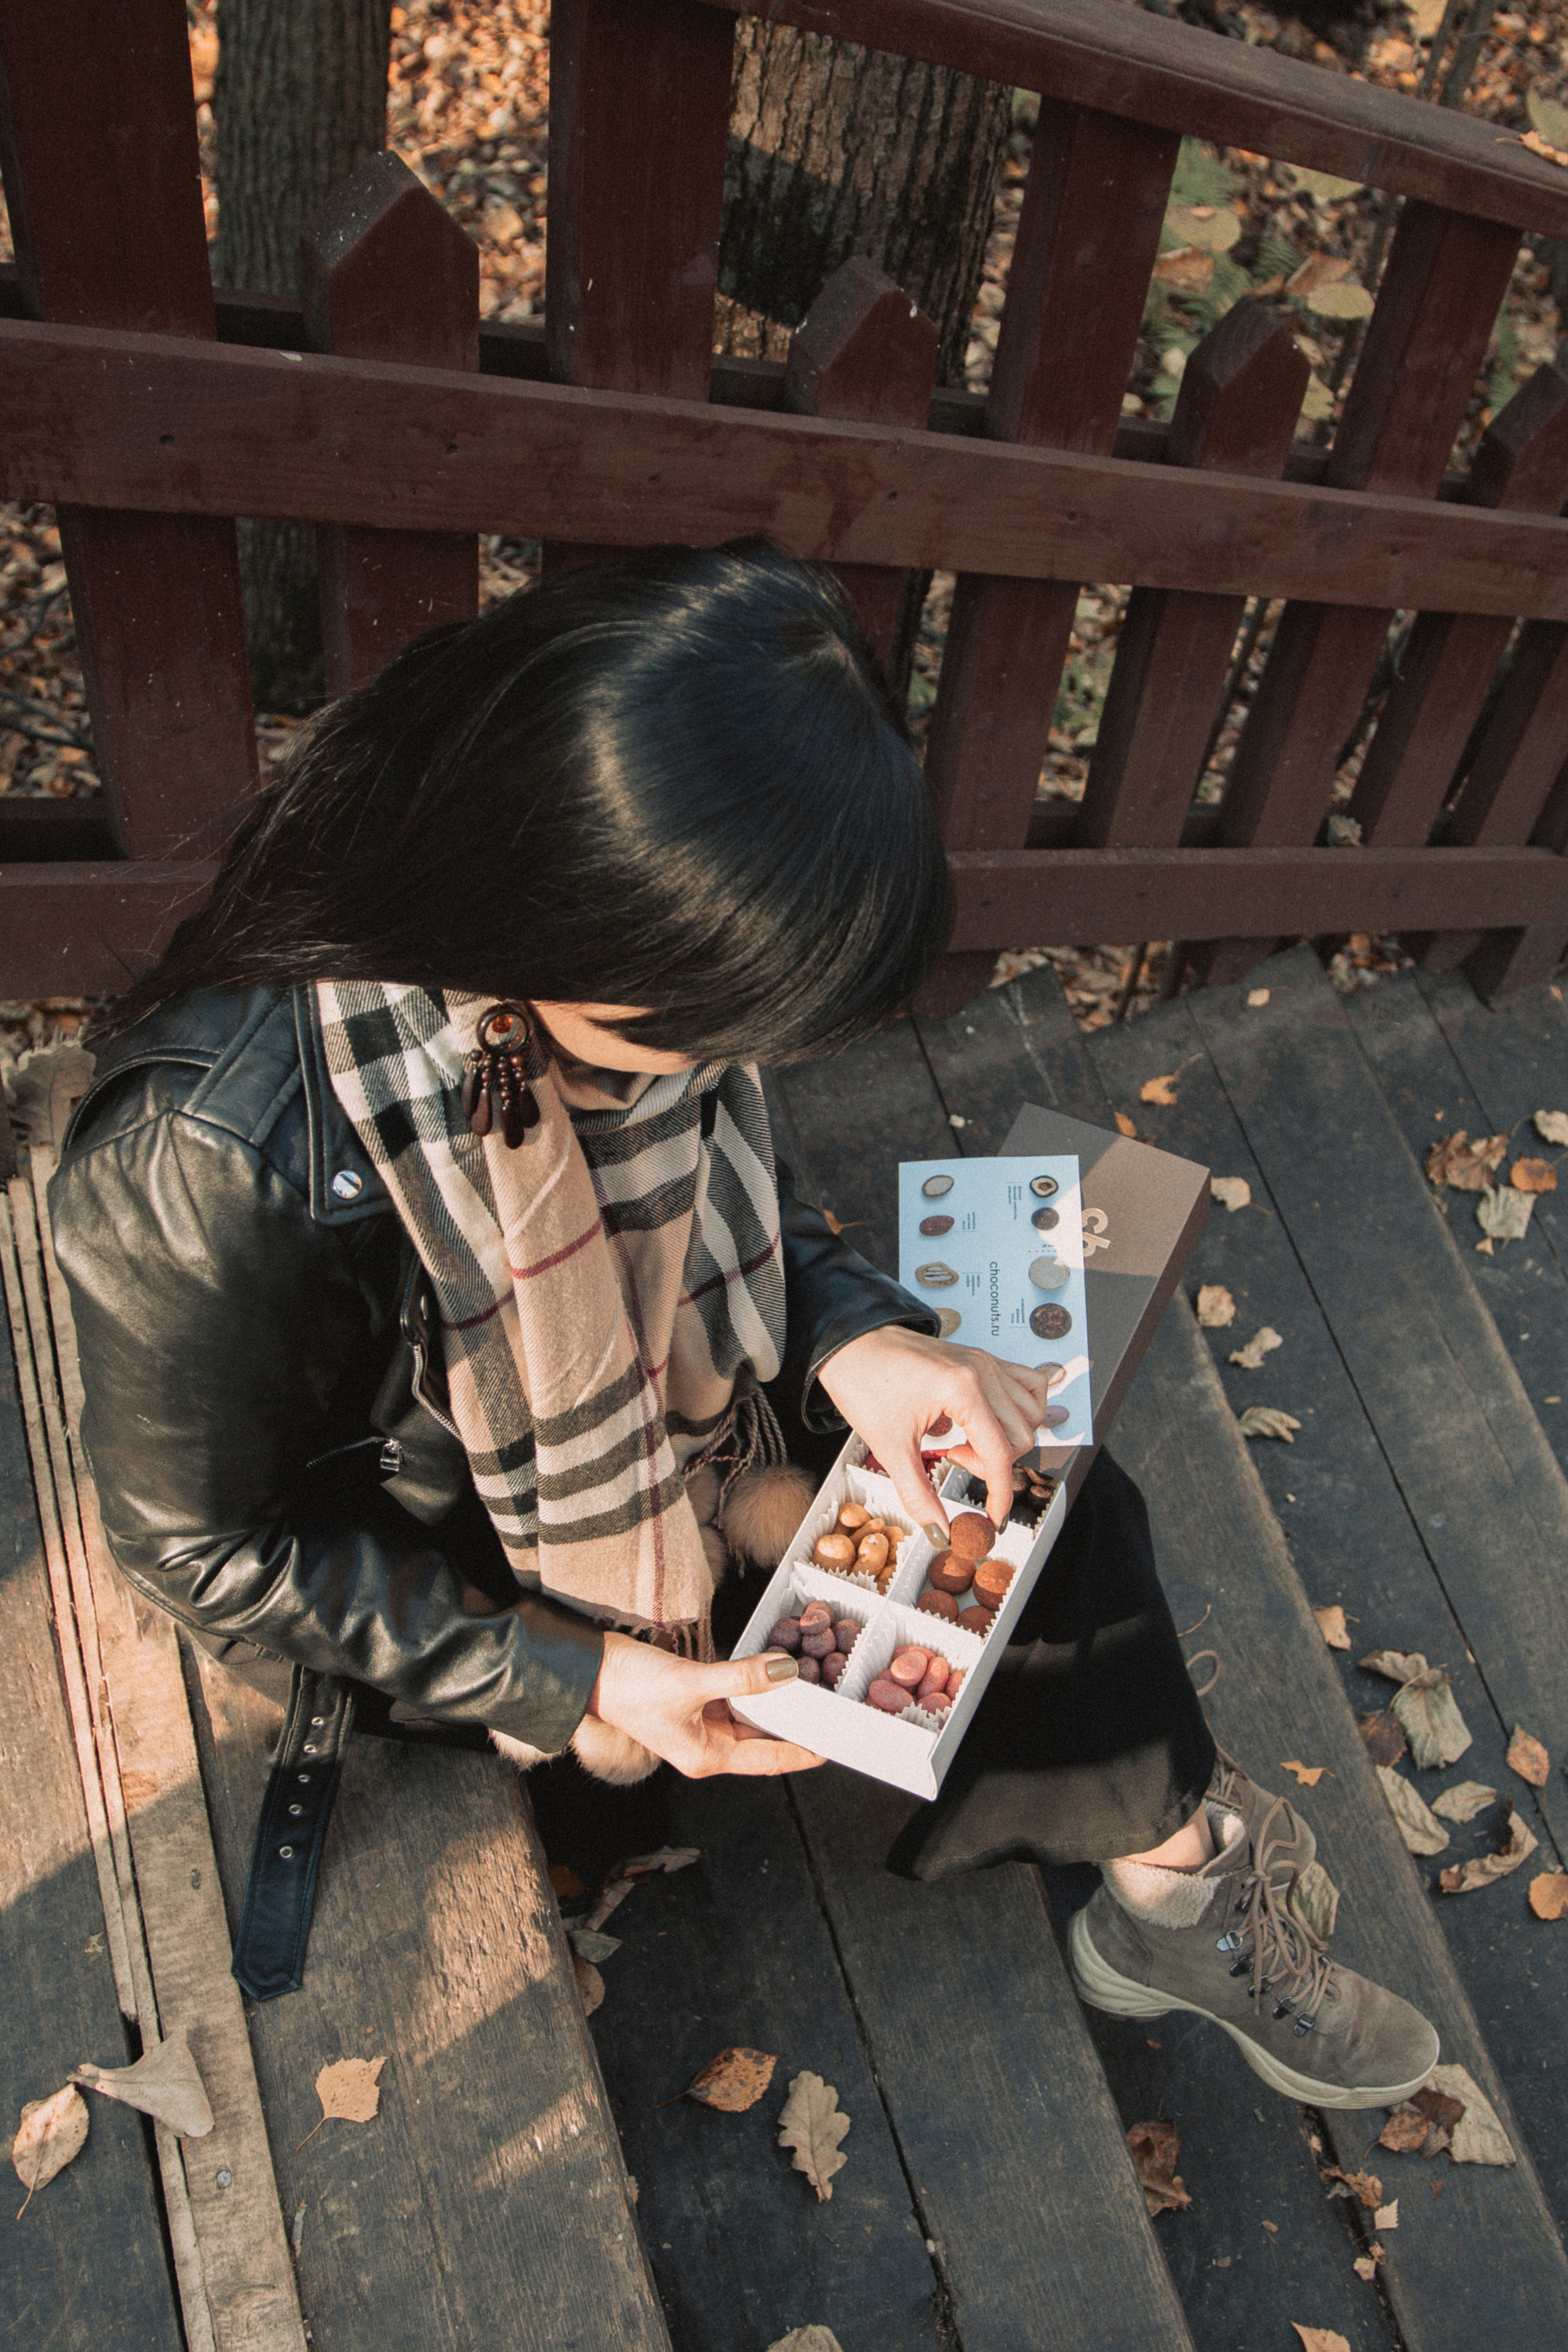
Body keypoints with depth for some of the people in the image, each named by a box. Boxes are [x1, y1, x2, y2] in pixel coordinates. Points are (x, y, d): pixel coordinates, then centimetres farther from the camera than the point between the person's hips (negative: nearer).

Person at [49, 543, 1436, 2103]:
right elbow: (210, 1550, -21)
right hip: (453, 1563, -5)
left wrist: (858, 1336, -19)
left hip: (685, 1390, 6)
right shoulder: (212, 1158, -37)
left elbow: (725, 1185, 1)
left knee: (1054, 1500, -2)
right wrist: (574, 1680, -22)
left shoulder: (625, 989, -20)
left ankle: (1175, 1901, 19)